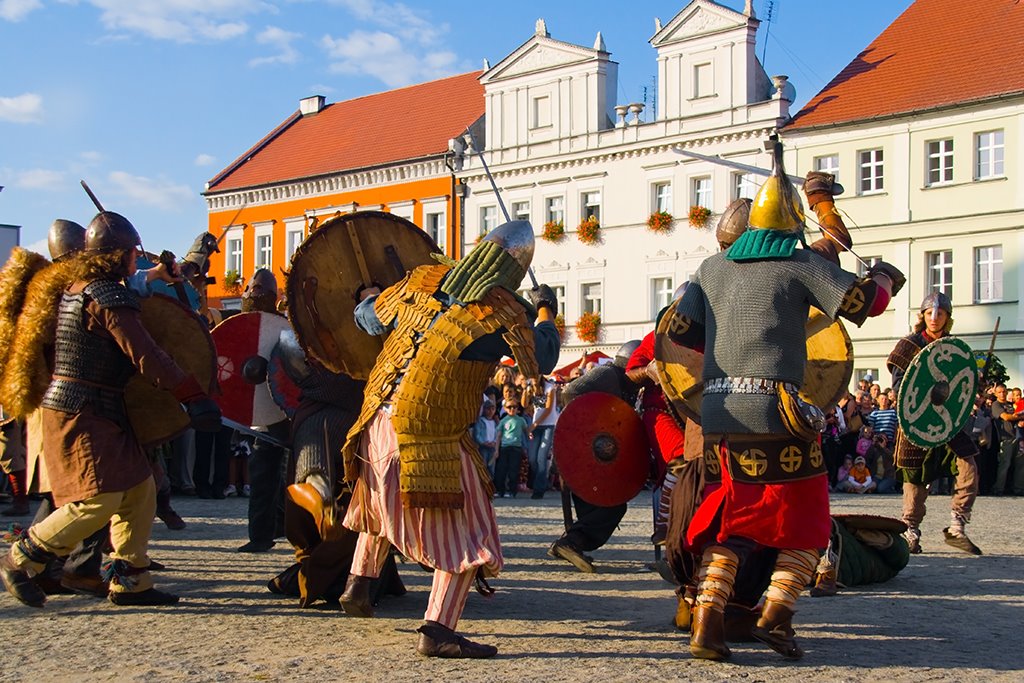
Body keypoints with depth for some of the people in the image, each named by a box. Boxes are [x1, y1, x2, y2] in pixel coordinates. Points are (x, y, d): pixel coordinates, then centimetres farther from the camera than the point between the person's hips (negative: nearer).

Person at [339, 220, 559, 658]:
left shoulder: (422, 280, 6)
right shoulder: (502, 310, -10)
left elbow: (367, 316, 18)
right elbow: (543, 361, 1)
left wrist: (370, 298, 41)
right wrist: (545, 311, 17)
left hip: (378, 421, 7)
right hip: (432, 438, -7)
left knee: (382, 501, 32)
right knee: (466, 530, 2)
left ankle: (358, 585, 43)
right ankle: (437, 630, -6)